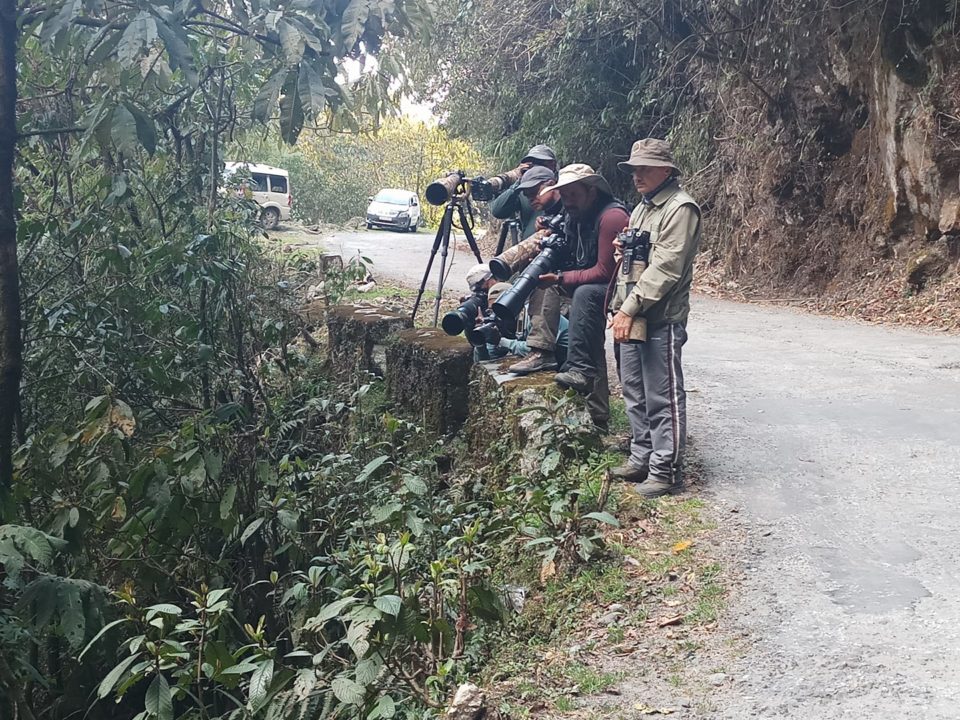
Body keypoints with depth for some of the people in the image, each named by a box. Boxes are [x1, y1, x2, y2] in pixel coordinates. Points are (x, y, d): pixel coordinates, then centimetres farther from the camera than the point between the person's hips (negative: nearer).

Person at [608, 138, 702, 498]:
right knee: (635, 392, 15)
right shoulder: (642, 207, 19)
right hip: (632, 317, 10)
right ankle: (642, 458, 27)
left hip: (661, 319, -10)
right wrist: (620, 306, 14)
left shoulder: (680, 208, -11)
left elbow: (665, 268, -19)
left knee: (663, 397, -3)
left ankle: (666, 471, 4)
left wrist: (631, 307, -20)